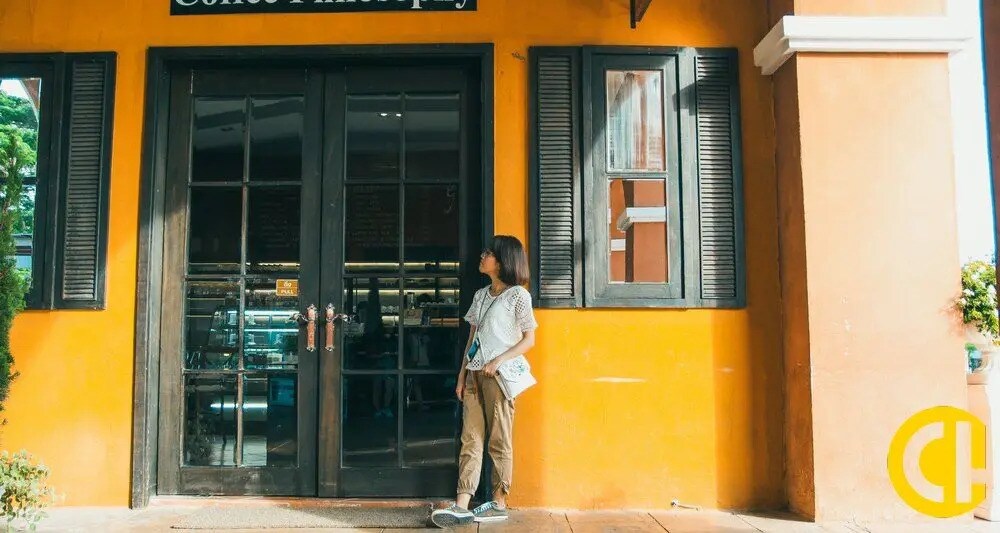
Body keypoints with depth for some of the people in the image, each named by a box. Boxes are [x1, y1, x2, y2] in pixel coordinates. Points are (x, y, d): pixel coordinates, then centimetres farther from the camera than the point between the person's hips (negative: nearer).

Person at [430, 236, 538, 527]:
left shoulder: (518, 295, -3)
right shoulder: (480, 295, 16)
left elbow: (529, 339, -5)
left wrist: (499, 361, -15)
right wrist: (462, 374, 11)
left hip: (499, 375, -6)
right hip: (474, 374, 6)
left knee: (499, 441, 0)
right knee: (471, 440, 1)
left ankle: (499, 503, 10)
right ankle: (462, 506, -1)